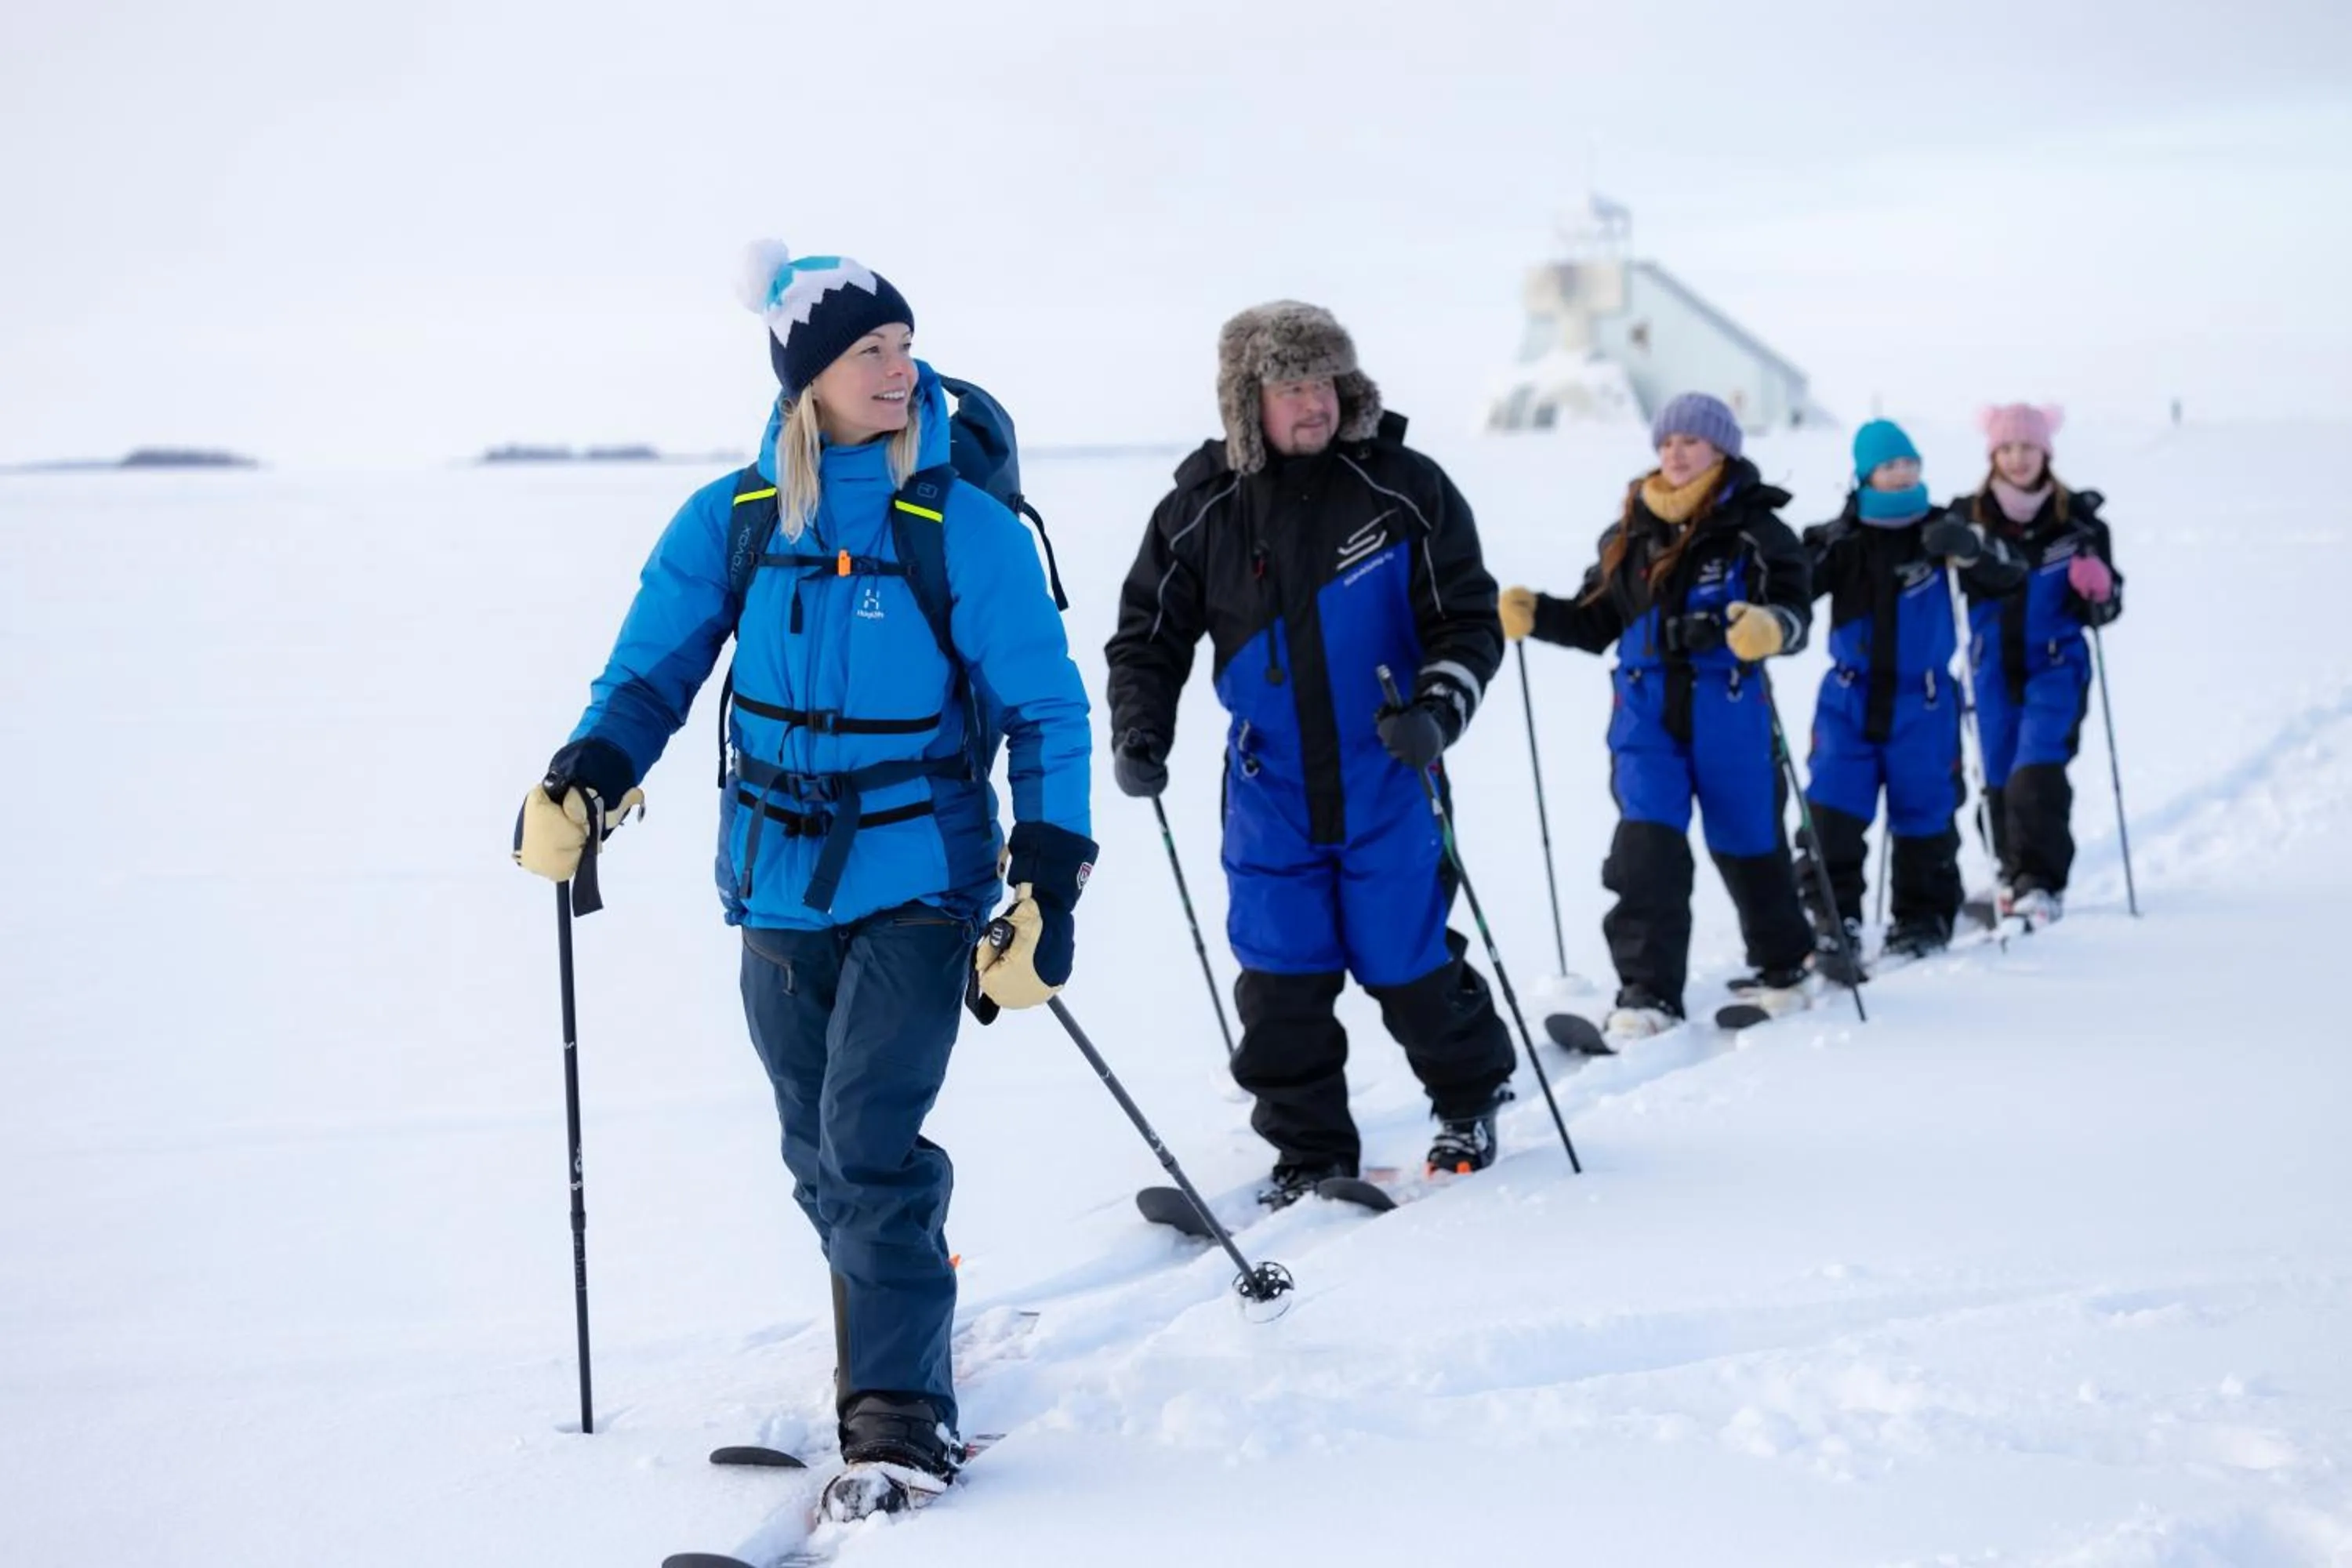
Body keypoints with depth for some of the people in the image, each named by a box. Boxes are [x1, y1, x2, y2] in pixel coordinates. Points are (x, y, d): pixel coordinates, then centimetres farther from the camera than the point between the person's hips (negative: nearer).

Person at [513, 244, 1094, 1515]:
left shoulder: (964, 527, -10)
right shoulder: (730, 521, -2)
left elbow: (1047, 713, -5)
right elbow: (651, 675, 4)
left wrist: (1049, 886, -12)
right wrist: (582, 781, -16)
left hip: (918, 883, -4)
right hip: (779, 885, 4)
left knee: (871, 1143, -14)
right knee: (822, 1157, 13)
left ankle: (899, 1416, -6)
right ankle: (901, 1336, 34)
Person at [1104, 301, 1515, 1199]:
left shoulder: (1404, 490, -7)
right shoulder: (1202, 508, -1)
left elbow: (1469, 620, -3)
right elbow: (1150, 635, 7)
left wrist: (1436, 711, -19)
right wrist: (1139, 735, -8)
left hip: (1385, 780, -2)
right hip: (1270, 787, 2)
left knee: (1407, 965, 3)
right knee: (1281, 980, 1)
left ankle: (1469, 1102, 29)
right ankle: (1310, 1151, 17)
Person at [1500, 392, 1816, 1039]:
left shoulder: (1754, 530, -5)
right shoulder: (1628, 534, 8)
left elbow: (1794, 609, -14)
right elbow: (1596, 622, 15)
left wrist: (1770, 628, -36)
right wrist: (1536, 616, -1)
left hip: (1729, 712, -3)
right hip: (1647, 713, 3)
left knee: (1747, 842, 9)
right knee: (1647, 847, -9)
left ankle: (1782, 968, 31)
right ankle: (1648, 992, -7)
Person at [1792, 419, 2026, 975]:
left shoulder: (1938, 530, -2)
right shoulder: (1841, 540, 0)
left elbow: (2007, 575, -10)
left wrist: (1968, 549, -30)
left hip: (1922, 702, 0)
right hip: (1850, 696, 0)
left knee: (1924, 812, 8)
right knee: (1831, 812, -10)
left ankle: (1922, 919, 24)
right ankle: (1834, 921, -5)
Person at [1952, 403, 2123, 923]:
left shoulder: (2079, 520, -4)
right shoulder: (1968, 519, -1)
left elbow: (2104, 610, 2)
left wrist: (2098, 591, -20)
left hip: (2056, 666, -3)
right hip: (1994, 669, 3)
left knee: (2038, 772, -18)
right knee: (2000, 776, 11)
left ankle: (2041, 883, -20)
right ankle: (2015, 873, 30)